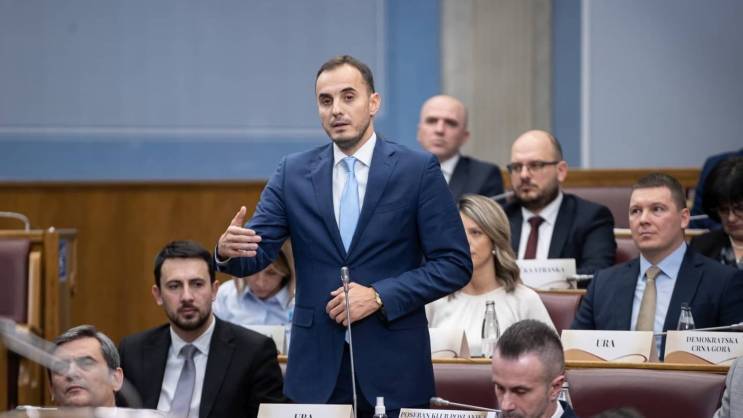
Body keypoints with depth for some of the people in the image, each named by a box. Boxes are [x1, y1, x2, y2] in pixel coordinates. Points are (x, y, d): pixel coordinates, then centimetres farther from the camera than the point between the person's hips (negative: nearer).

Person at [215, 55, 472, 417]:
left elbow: (455, 264, -4)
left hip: (393, 365, -2)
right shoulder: (293, 172, 6)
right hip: (316, 370, 2)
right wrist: (228, 250, -24)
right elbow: (257, 251, 0)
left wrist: (379, 296, -14)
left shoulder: (419, 170, -2)